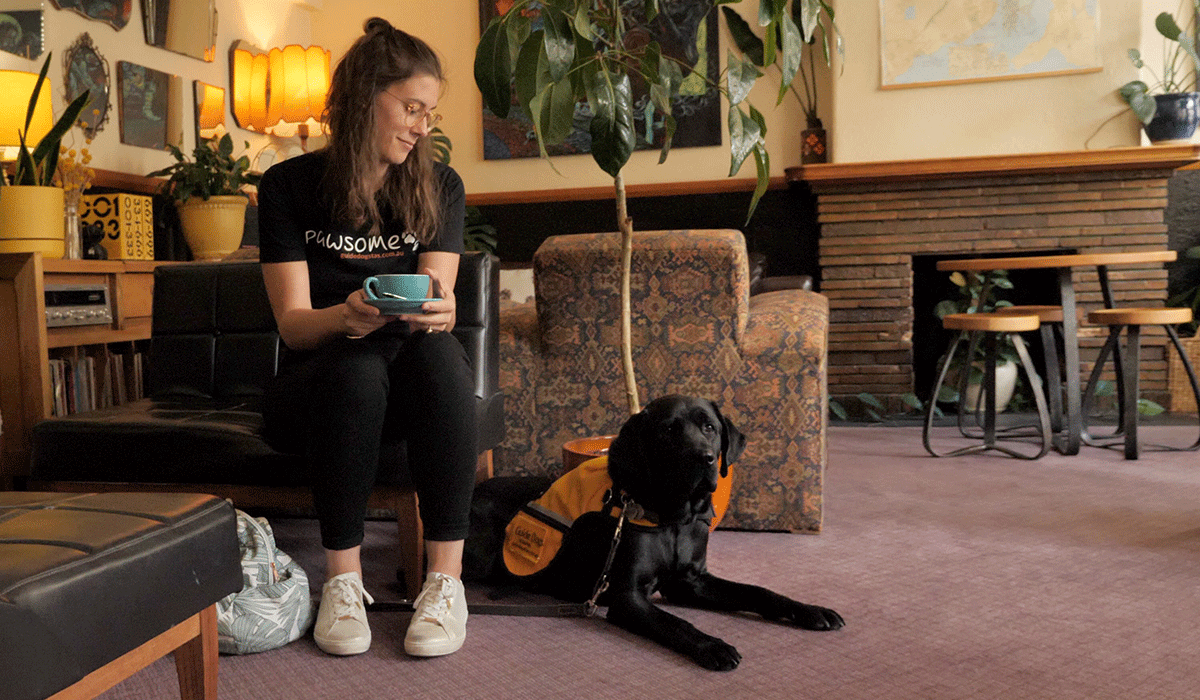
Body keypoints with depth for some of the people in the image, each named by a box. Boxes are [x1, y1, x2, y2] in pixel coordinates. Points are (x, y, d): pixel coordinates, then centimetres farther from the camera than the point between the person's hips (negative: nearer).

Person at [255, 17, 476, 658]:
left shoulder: (439, 188, 3)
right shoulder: (289, 186, -3)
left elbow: (437, 305, -7)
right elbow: (293, 323, -10)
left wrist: (437, 310, -33)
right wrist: (345, 317, -33)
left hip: (413, 390, 2)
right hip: (315, 388, -1)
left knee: (436, 345, -32)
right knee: (356, 364, -35)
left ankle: (446, 578, -31)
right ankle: (342, 580, -25)